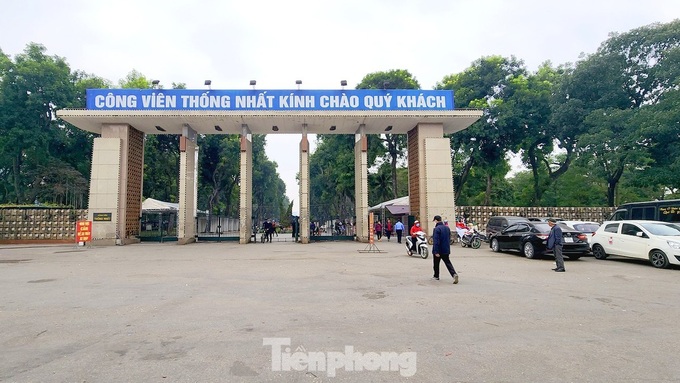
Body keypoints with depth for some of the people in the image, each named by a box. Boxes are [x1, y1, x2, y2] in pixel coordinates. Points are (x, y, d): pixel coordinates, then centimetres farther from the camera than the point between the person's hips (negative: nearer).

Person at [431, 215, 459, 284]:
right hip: (446, 250, 6)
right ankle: (454, 274, -11)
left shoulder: (436, 229, -18)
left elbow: (436, 241, -23)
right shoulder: (447, 228, 8)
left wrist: (436, 251, -22)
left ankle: (436, 276, 24)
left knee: (436, 264, 12)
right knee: (448, 262, 8)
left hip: (438, 250, -6)